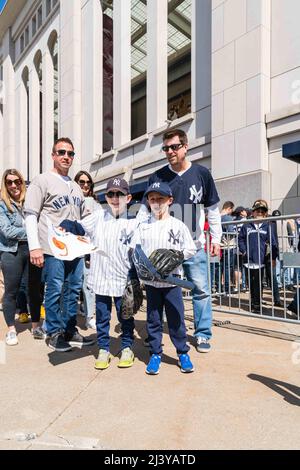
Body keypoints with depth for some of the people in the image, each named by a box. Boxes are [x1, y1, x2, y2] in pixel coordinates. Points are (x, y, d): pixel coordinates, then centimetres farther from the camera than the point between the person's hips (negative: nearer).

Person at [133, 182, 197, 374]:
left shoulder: (178, 225, 0)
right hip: (150, 281, 2)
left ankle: (183, 353, 24)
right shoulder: (143, 226, 5)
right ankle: (155, 354, 25)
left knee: (176, 318, 7)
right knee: (153, 319, 10)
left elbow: (190, 249, 1)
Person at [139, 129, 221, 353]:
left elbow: (213, 209, 9)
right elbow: (145, 209, 4)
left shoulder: (202, 173, 2)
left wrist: (216, 238, 8)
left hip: (194, 244, 0)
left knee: (201, 289, 2)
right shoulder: (157, 177, 2)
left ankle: (203, 334, 19)